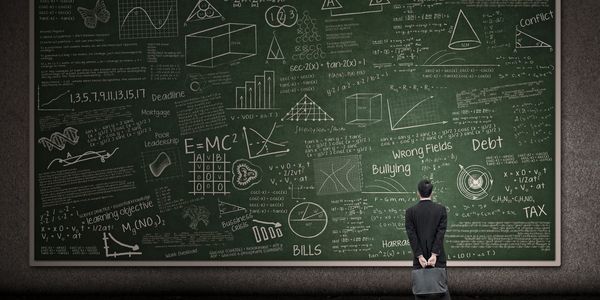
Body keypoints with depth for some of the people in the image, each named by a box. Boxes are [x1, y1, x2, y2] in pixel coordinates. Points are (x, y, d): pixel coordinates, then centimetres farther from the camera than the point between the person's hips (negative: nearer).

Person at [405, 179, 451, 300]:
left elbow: (411, 235, -9)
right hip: (438, 257, 0)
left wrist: (420, 256, -10)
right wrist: (434, 254, -12)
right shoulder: (441, 209, -2)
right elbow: (441, 233, -9)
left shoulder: (410, 211, -3)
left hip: (419, 258, 0)